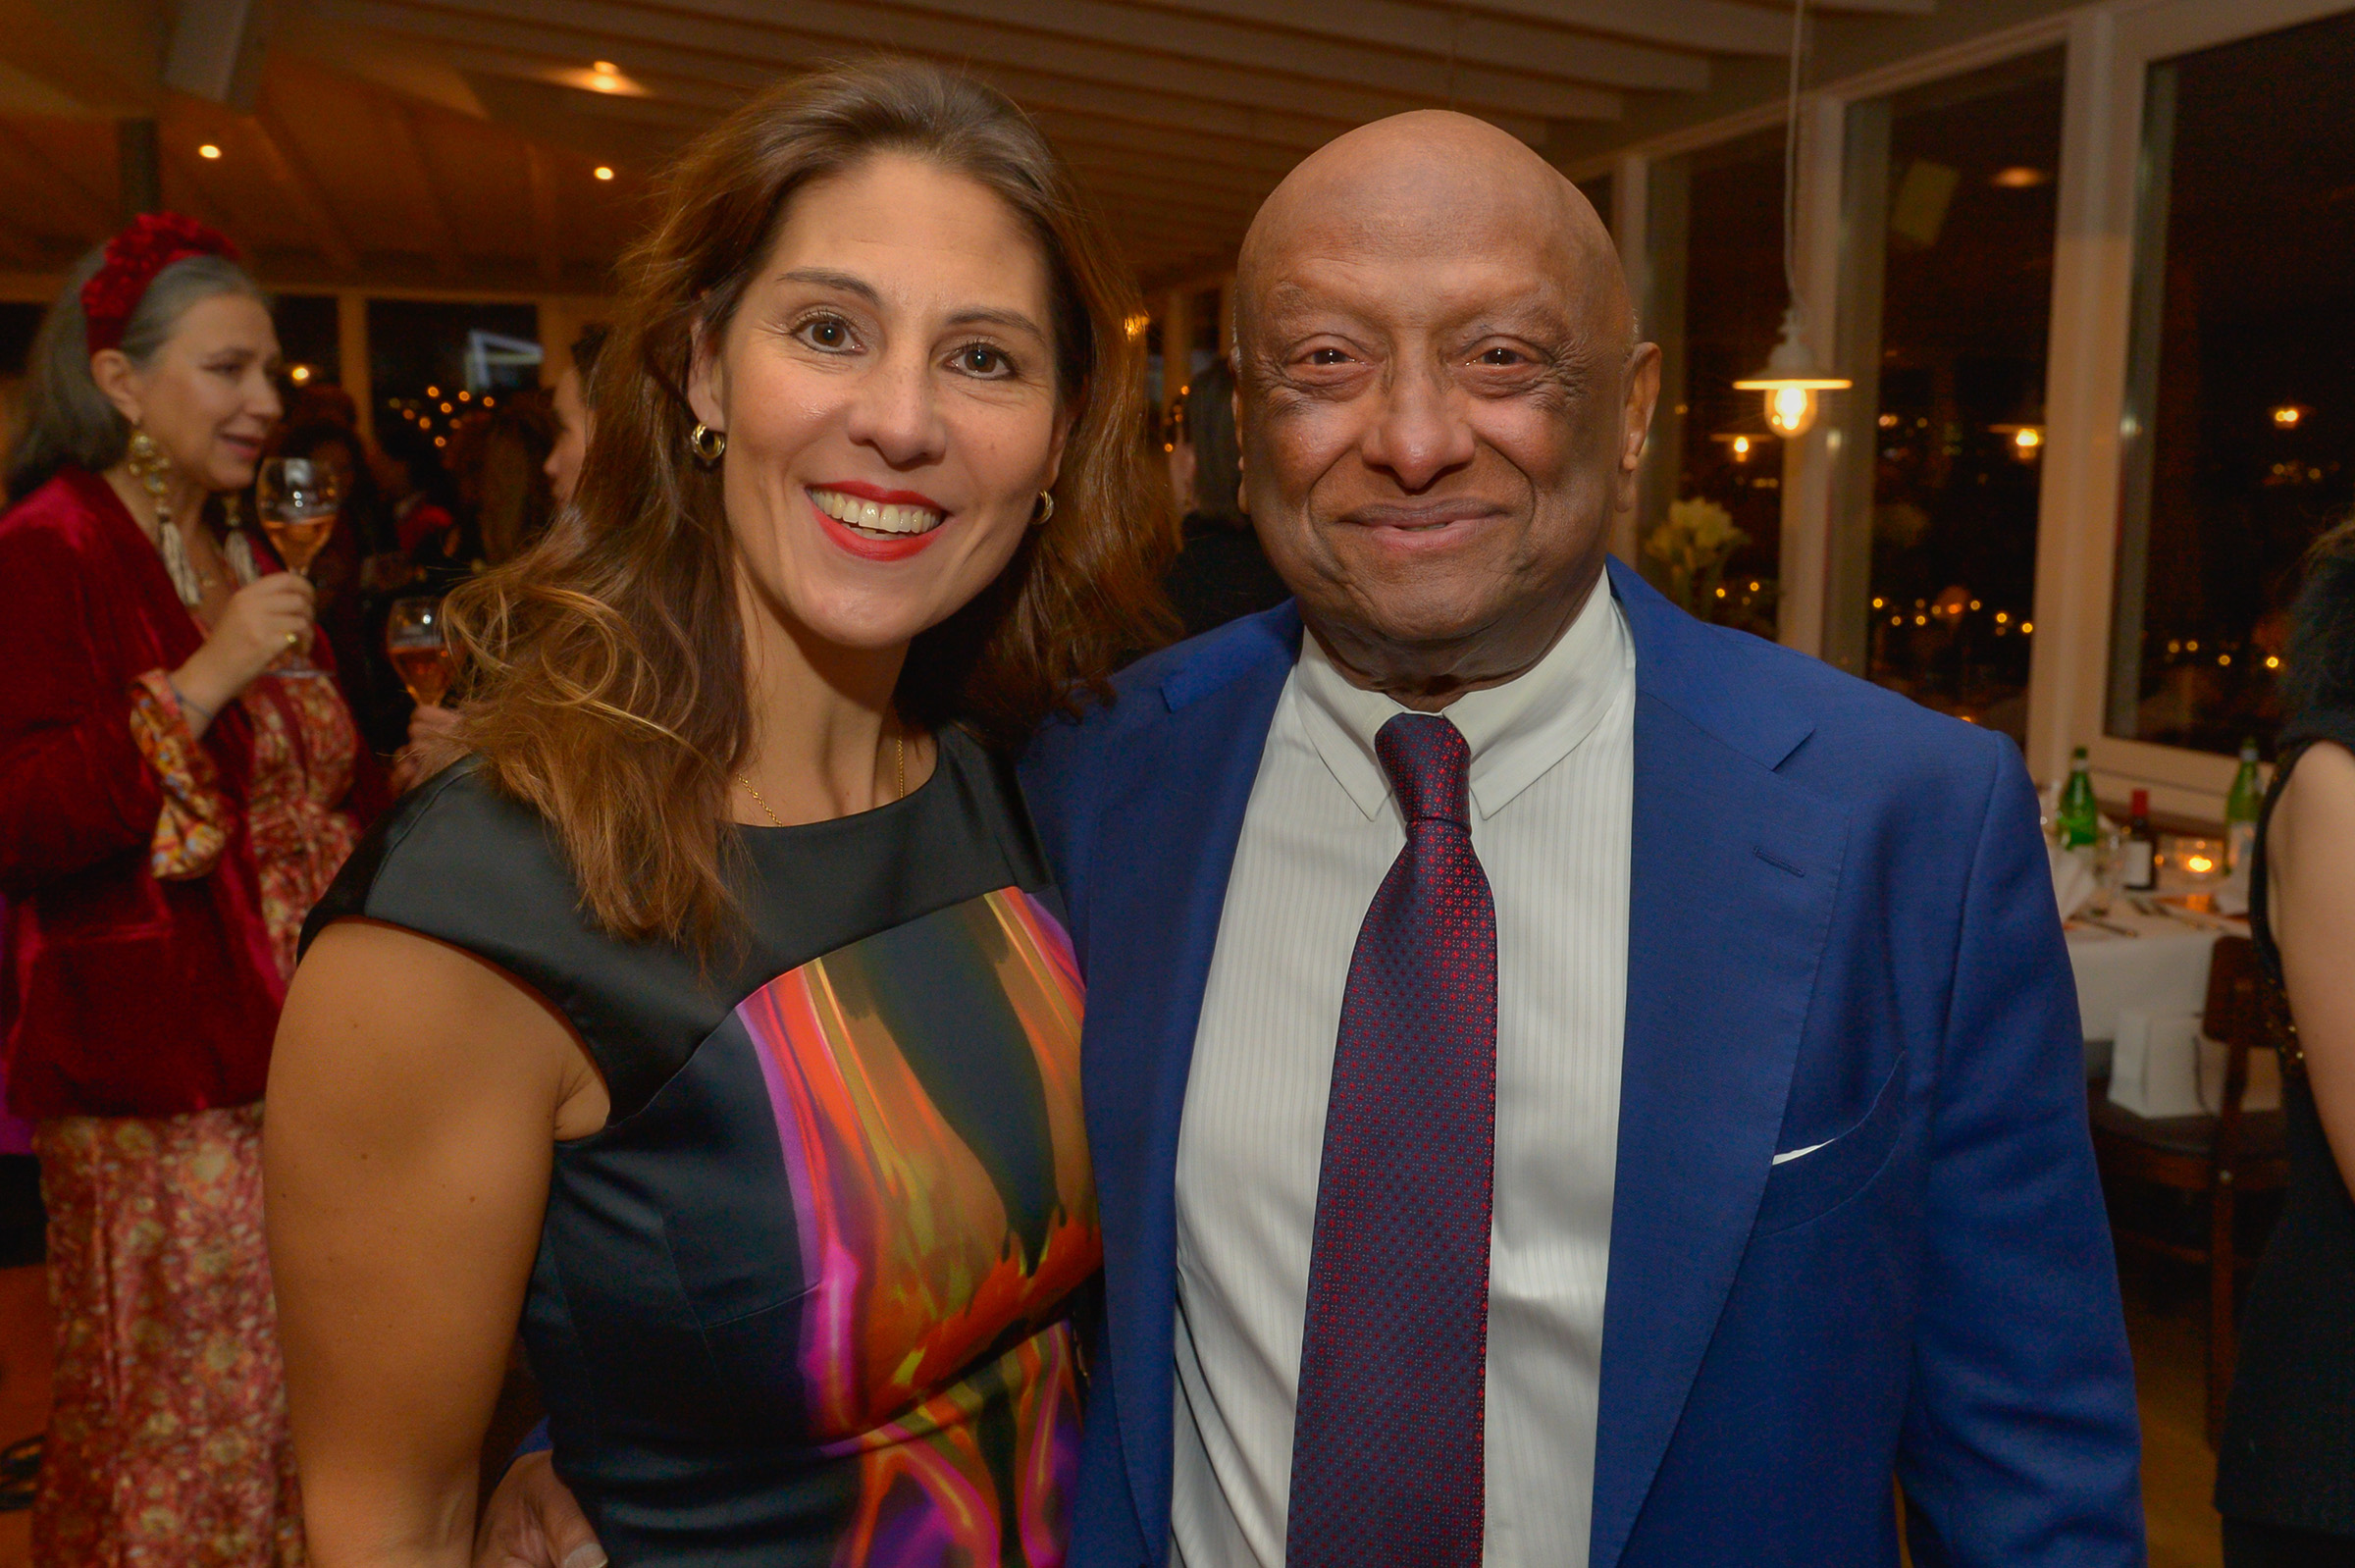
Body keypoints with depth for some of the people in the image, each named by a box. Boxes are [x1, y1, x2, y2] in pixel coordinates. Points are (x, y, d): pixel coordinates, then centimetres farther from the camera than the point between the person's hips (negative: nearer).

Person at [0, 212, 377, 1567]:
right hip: (156, 1088, -7)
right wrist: (202, 680, -23)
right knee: (179, 1433, 2)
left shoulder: (253, 562, 17)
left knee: (298, 1412, 15)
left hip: (297, 1066, 8)